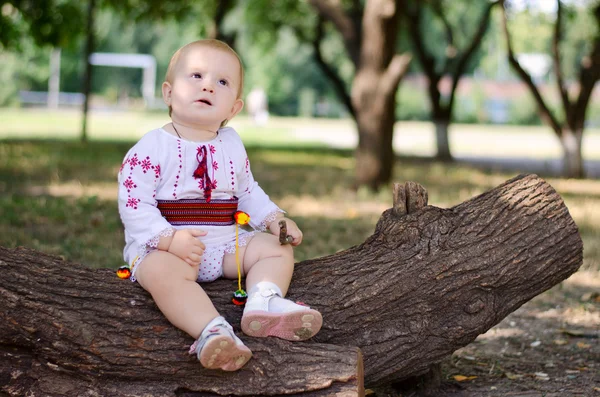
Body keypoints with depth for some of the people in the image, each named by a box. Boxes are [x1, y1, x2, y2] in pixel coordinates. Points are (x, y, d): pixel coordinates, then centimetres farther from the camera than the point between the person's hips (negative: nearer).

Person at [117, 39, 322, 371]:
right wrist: (170, 239, -28)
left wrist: (274, 219, 2)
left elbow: (248, 192, 21)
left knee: (278, 248, -6)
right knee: (164, 270, -38)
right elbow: (134, 206, -14)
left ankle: (264, 301, -31)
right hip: (163, 248, -6)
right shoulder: (151, 148, -8)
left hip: (226, 245, 6)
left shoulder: (232, 145, 12)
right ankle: (211, 331, -53)